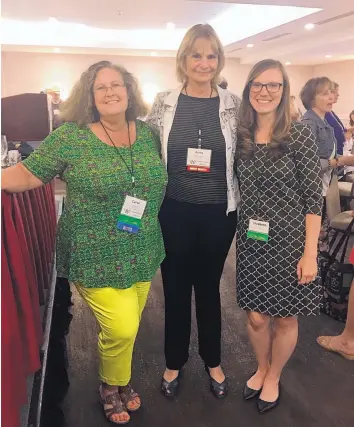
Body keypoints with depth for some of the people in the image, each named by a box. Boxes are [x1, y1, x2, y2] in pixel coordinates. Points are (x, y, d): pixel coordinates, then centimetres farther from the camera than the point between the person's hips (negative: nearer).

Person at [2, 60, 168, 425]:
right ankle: (111, 387, 30)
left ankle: (120, 380, 47)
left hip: (143, 254, 5)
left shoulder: (148, 133, 3)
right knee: (120, 329, -4)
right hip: (96, 257, -4)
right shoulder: (70, 136, -9)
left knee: (128, 326, 17)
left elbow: (160, 183, 14)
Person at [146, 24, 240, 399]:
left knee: (209, 287, 16)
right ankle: (174, 362, 36)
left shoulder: (233, 104, -1)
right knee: (176, 288, 13)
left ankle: (213, 361, 39)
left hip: (218, 212, 0)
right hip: (174, 211, 0)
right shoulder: (164, 103, -1)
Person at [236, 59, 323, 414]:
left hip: (289, 242, -2)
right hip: (251, 243, 3)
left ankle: (273, 378, 38)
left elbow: (313, 199, -10)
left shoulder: (300, 136, -9)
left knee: (285, 318, 12)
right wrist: (239, 231, 2)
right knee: (256, 317, 13)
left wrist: (310, 253, -13)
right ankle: (261, 369, 42)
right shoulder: (240, 137, 2)